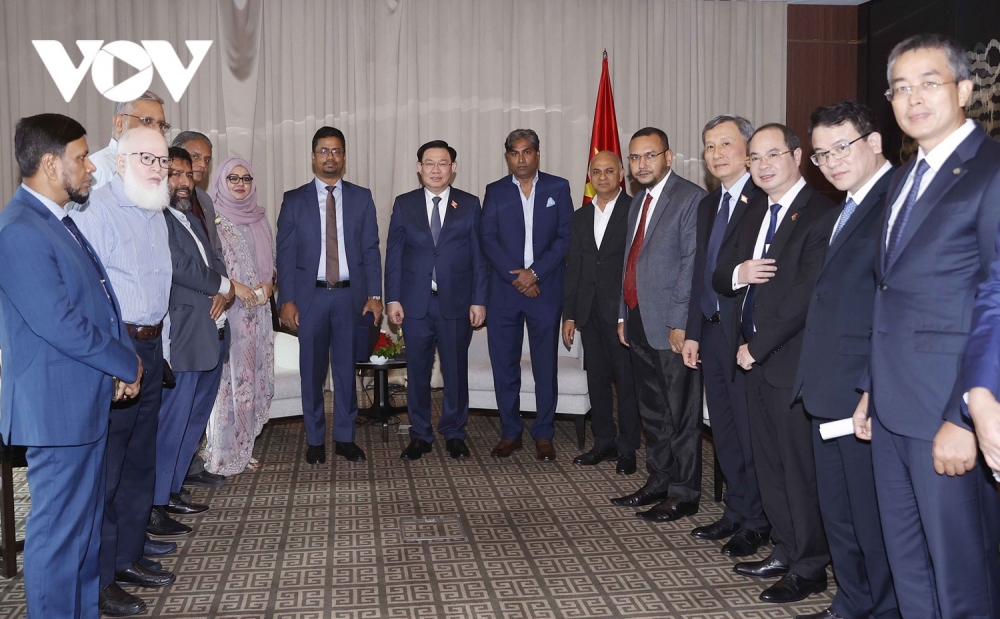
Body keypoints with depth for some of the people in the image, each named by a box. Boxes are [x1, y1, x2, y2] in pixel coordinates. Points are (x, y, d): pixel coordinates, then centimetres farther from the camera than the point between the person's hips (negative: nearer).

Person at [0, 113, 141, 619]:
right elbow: (58, 323, -23)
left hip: (86, 402, 10)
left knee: (86, 524, 20)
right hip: (57, 407, -10)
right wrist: (128, 363, -12)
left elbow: (96, 301, 16)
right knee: (58, 532, 2)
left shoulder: (55, 220, 13)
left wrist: (123, 361, 1)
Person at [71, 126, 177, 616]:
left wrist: (158, 346, 18)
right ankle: (98, 579, 11)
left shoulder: (157, 214, 13)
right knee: (104, 468, -1)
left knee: (140, 461, 17)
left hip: (150, 348, 9)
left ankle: (127, 556, 32)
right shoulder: (97, 211, -14)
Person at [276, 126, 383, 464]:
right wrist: (286, 300, -6)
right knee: (312, 371, 6)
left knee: (347, 369, 7)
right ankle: (315, 440, 18)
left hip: (351, 296, 1)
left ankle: (345, 438, 19)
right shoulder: (294, 200, 4)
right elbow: (285, 254, 2)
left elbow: (371, 249, 4)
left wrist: (374, 295, -3)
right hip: (310, 296, 0)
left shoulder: (361, 197, 7)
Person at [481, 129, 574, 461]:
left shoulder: (558, 188, 7)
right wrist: (515, 276, -11)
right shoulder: (495, 191, 9)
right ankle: (510, 433, 16)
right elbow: (488, 239, 1)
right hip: (504, 291, 1)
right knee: (504, 365, 4)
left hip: (545, 289, -1)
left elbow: (565, 237, 0)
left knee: (545, 367, 2)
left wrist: (534, 272, -10)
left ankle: (543, 435, 13)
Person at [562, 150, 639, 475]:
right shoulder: (581, 216, 14)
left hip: (623, 311, -5)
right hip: (590, 312, 5)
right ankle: (604, 443, 23)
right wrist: (569, 315, 9)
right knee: (597, 379, 11)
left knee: (627, 380, 1)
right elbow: (573, 267, 13)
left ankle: (627, 448, 12)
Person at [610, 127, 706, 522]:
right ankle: (658, 481, 27)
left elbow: (692, 264, -14)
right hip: (638, 323, 8)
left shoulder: (690, 198, -9)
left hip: (671, 326, -8)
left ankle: (684, 493, 10)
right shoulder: (638, 201, 18)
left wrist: (679, 323, -17)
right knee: (652, 411, 16)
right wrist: (623, 315, 17)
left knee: (681, 413, 1)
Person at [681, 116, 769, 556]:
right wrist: (693, 332, 14)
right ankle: (735, 514, 28)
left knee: (751, 432, 2)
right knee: (724, 431, 15)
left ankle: (755, 523, 16)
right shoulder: (708, 204, 16)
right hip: (712, 330, 8)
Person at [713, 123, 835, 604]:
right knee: (770, 464, 16)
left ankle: (809, 568, 17)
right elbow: (719, 279, 15)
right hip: (755, 359, 8)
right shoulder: (755, 214, 15)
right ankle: (786, 551, 30)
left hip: (793, 361, -8)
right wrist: (737, 273, -10)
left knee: (801, 466, 2)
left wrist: (756, 347, -14)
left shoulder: (821, 214, -13)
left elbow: (807, 294, -20)